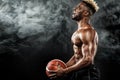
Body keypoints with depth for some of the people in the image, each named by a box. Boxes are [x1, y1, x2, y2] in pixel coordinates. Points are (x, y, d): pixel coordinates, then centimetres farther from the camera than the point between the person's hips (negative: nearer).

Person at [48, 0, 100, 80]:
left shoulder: (88, 32, -17)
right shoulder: (79, 31, 14)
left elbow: (88, 60, -25)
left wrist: (64, 71, -24)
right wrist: (63, 67, 10)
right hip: (78, 72, 9)